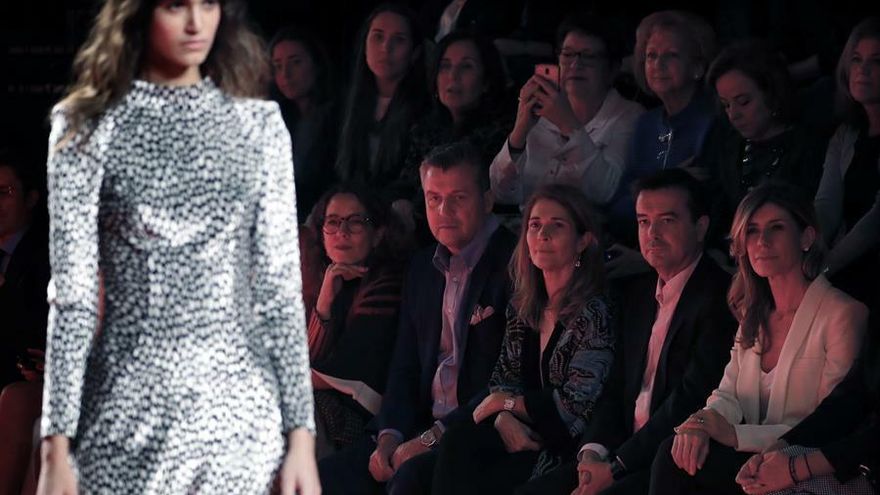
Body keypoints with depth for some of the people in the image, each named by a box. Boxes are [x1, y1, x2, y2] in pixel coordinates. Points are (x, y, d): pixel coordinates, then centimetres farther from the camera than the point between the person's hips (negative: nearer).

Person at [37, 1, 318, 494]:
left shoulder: (259, 125, 8)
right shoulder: (89, 127, 2)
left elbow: (281, 287, 7)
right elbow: (72, 294, -1)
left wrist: (301, 433, 1)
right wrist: (58, 443, -7)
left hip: (238, 411, 1)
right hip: (128, 414, -1)